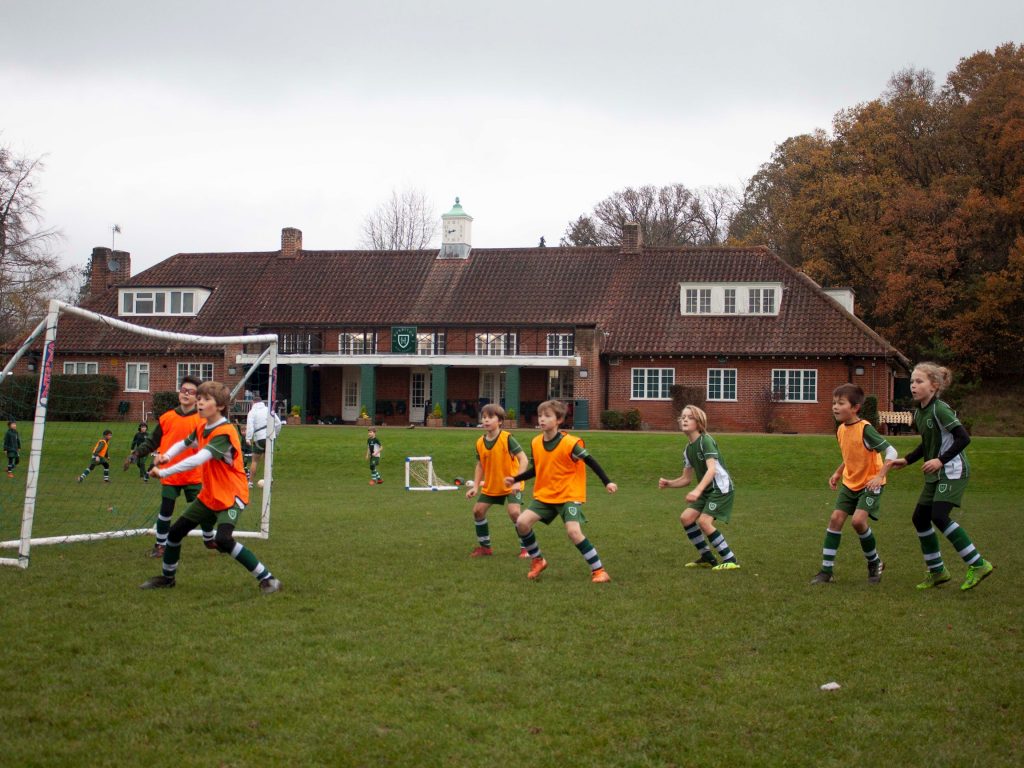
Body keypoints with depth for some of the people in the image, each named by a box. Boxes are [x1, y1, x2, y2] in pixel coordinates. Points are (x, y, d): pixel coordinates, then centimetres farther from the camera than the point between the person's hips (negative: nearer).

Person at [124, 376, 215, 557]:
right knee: (166, 510, 5)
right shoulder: (167, 418, 1)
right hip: (170, 474, 1)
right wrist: (136, 454, 1)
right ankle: (160, 545, 21)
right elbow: (152, 441, 8)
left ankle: (209, 540, 29)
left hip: (194, 475, -1)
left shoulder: (202, 420, -5)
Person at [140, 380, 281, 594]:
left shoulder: (225, 432, -24)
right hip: (209, 495, 9)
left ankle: (266, 579, -19)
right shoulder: (202, 428, 4)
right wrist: (167, 456, -2)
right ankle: (167, 577, 35)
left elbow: (198, 460, -34)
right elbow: (183, 444, 21)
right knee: (175, 531, 12)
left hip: (231, 496, -9)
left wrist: (163, 472, -29)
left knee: (223, 540, -29)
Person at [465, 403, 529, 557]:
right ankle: (484, 547, 20)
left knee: (514, 512, -21)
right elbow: (480, 465, 8)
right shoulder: (480, 442, -4)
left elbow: (523, 459, -23)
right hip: (490, 485, 6)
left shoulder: (507, 438, -21)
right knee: (478, 510, 2)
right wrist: (475, 487, 0)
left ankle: (526, 547, -4)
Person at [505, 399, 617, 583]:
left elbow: (590, 461, -10)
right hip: (544, 495, 6)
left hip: (569, 495, -5)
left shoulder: (570, 443, -18)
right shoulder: (536, 443, -1)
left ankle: (598, 570, -9)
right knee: (522, 522, -10)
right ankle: (537, 561, 11)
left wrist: (607, 482, -14)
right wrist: (515, 479, 6)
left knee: (573, 531, -23)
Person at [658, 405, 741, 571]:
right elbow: (686, 479, 14)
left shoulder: (706, 440, -18)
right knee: (686, 518, 4)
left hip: (722, 488, -9)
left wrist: (698, 490, -42)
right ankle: (707, 558, 15)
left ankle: (730, 560, -11)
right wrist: (668, 483, -5)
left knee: (704, 521, -20)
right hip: (707, 490, 9)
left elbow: (712, 469, -30)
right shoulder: (687, 450, 8)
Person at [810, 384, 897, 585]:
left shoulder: (865, 429, -22)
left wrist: (880, 476, -32)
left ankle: (875, 563, 5)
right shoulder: (841, 430, 2)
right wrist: (838, 472, 11)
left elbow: (891, 451, -24)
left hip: (870, 484, -7)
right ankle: (826, 570, 3)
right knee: (835, 519, -2)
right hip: (850, 483, 7)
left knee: (858, 520, -21)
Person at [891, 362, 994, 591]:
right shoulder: (919, 413, 8)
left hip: (953, 471, -9)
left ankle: (978, 564, -11)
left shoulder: (940, 410, -17)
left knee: (939, 517, -21)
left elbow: (963, 438, -21)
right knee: (920, 518, 6)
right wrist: (907, 460, 13)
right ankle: (937, 571, 19)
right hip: (935, 474, 9)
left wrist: (941, 460, -25)